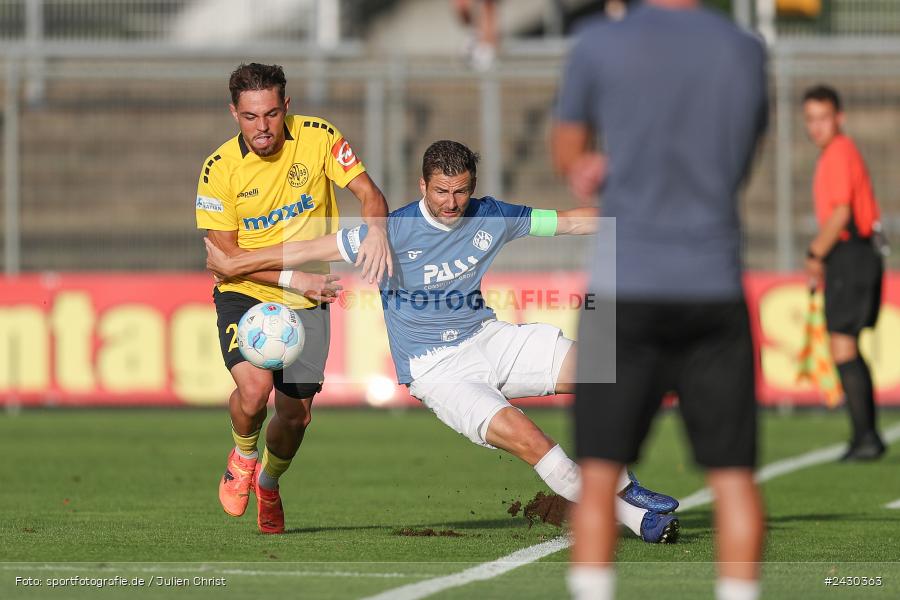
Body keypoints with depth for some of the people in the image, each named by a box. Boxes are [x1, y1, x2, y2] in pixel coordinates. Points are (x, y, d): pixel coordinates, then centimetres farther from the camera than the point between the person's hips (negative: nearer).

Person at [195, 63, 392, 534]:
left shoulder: (318, 138, -10)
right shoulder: (220, 168, -14)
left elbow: (368, 193, -11)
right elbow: (225, 252, -11)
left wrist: (376, 231, -34)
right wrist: (293, 278, -22)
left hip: (307, 302, 2)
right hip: (243, 296, -2)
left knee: (296, 414, 3)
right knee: (254, 388, -26)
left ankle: (268, 483, 38)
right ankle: (242, 456, 10)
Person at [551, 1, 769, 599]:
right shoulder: (747, 53, 6)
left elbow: (567, 152, 10)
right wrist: (617, 165, 11)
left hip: (625, 289, -2)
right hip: (716, 286, 2)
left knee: (600, 472, 3)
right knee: (734, 474, 4)